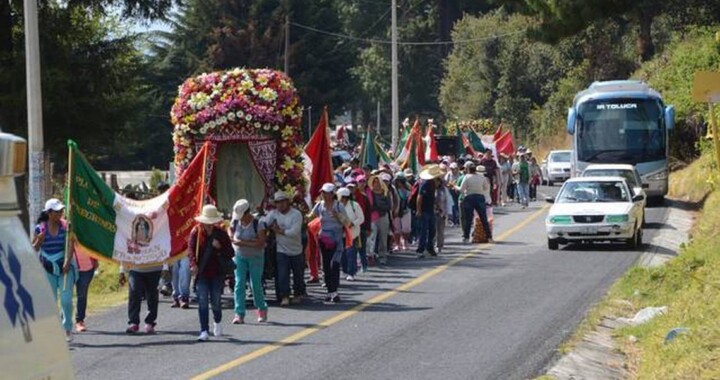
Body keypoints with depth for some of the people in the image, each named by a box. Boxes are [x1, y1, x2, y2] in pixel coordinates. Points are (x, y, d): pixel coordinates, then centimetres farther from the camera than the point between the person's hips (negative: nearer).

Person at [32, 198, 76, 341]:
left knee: (66, 300, -6)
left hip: (65, 267, -1)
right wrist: (39, 240, -14)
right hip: (48, 269, 1)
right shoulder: (40, 228, 0)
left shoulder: (66, 226, -2)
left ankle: (67, 329, 8)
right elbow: (34, 249, 6)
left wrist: (67, 262, -21)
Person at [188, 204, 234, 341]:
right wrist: (193, 264, -26)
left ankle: (217, 322, 36)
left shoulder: (221, 234, 1)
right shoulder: (196, 232, -1)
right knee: (202, 302, -9)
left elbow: (230, 253, 2)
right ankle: (204, 331, -6)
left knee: (215, 302, 5)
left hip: (217, 273, 1)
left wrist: (220, 247, -17)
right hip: (201, 273, -1)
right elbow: (191, 249, -8)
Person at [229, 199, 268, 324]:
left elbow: (261, 243, -19)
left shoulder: (257, 224, -15)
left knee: (255, 284, 1)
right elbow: (230, 233, 17)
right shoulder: (235, 222, -2)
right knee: (239, 284, -6)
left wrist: (244, 243, -24)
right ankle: (239, 314, -6)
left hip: (255, 257, -3)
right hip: (240, 256, 3)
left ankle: (262, 309, 25)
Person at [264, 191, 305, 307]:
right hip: (282, 250, 1)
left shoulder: (296, 214, -11)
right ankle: (284, 296, -6)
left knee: (298, 274, 10)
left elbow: (294, 232, -20)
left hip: (296, 250, -1)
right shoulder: (273, 213, 1)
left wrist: (278, 230, -14)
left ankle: (298, 294, 27)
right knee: (282, 274, -9)